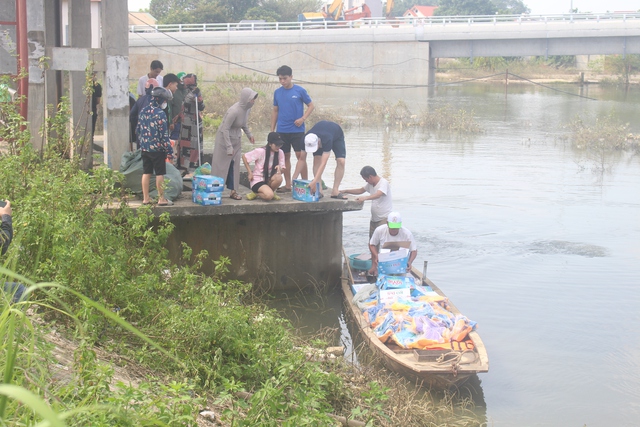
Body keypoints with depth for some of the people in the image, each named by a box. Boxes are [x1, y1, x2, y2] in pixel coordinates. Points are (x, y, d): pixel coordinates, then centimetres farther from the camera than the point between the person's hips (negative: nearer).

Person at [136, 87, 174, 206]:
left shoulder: (143, 111, 6)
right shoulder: (160, 114, -16)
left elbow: (138, 130, 12)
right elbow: (164, 135, -16)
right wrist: (169, 150, -11)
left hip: (145, 148, 7)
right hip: (157, 149, -7)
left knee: (146, 173, 11)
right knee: (160, 174, 2)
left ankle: (146, 198, 15)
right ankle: (161, 199, 7)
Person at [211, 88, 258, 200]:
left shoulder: (247, 108, -5)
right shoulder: (234, 111, -29)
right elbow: (225, 129, -26)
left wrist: (249, 134, 5)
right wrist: (229, 147, -25)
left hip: (236, 140, 7)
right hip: (225, 138, -7)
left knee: (234, 165, 6)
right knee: (221, 165, 0)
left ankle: (232, 190, 10)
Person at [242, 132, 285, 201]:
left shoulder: (280, 153, -2)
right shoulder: (260, 151, -14)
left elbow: (282, 169, 2)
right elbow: (244, 156, -7)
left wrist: (280, 168, -23)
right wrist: (250, 173, -8)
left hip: (269, 179, 5)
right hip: (257, 180, -5)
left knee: (279, 178, -31)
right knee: (269, 196, -32)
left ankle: (269, 191, -2)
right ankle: (256, 193, 1)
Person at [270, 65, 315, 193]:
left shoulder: (300, 91, -5)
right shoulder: (277, 92, 6)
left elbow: (311, 106, 2)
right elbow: (275, 111, 13)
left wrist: (303, 118, -14)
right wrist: (272, 130, 10)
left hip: (297, 130, -4)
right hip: (282, 130, 4)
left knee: (301, 156, -5)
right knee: (286, 157, 8)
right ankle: (288, 185, 13)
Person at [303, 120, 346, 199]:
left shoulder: (327, 140, -49)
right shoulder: (307, 140, -36)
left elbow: (323, 163, -52)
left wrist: (314, 181, -59)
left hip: (337, 136, -3)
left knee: (341, 162, -21)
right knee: (317, 159, -20)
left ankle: (335, 191, -19)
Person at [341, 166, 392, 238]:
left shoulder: (384, 183, -17)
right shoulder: (370, 184, 10)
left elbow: (378, 195, -35)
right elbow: (360, 190, 25)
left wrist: (364, 198, -50)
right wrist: (345, 191, 19)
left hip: (384, 218, -9)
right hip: (374, 218, 9)